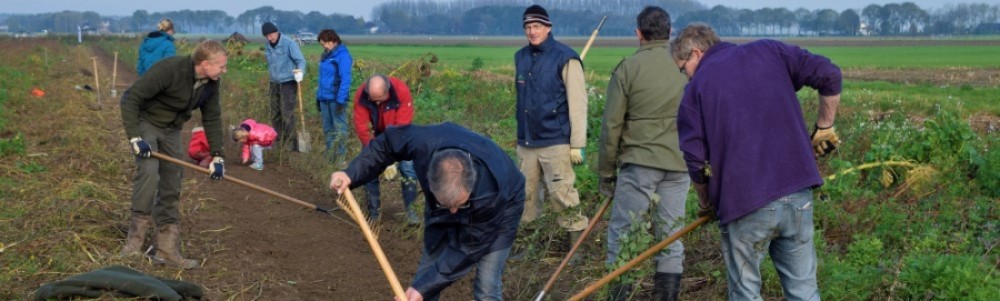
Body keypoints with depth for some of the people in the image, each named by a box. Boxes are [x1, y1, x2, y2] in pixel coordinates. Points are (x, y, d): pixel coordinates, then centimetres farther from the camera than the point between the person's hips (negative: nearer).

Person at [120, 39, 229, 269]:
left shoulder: (211, 84, -8)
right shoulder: (169, 69, -30)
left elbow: (212, 118, 5)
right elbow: (131, 98, -28)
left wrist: (217, 156, 0)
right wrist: (134, 138, -32)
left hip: (171, 130, 7)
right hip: (145, 122, -7)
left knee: (172, 189, 4)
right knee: (148, 172, -27)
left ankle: (167, 250, 11)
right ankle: (135, 239, -16)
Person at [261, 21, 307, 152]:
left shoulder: (289, 44, -12)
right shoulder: (267, 46, 9)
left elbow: (300, 60, -17)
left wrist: (300, 71, -38)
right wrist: (270, 82, 18)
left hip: (288, 84, -7)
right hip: (274, 84, 7)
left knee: (287, 115, -11)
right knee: (275, 115, 12)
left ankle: (290, 145, -8)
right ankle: (278, 142, 21)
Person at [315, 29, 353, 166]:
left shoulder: (342, 55, -11)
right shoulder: (325, 56, 14)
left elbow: (345, 80, -17)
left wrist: (341, 100, -22)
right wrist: (318, 97, 18)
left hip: (336, 98, -8)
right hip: (325, 98, 8)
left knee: (339, 128, -2)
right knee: (328, 129, 14)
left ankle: (341, 158, 2)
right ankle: (329, 156, 22)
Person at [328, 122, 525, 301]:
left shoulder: (492, 193, -45)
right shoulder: (424, 143, -40)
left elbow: (468, 247, -31)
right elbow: (387, 143, -15)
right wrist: (352, 173, -26)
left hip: (499, 210, -4)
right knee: (426, 277, 5)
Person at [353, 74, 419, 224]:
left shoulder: (402, 91, -34)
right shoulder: (361, 95, -29)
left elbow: (402, 126, -31)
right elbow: (361, 127, -25)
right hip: (375, 134, 1)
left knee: (407, 168, -10)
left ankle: (410, 210, 1)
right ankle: (373, 212, 5)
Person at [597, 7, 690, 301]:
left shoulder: (628, 68, -4)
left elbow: (611, 126, -3)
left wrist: (606, 173, 5)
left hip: (640, 162, -3)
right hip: (680, 166, 4)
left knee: (622, 235, 4)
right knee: (670, 237, 9)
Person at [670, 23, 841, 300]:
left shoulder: (697, 87, 5)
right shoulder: (769, 51, 12)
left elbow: (695, 160, -2)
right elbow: (828, 74, 0)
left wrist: (706, 204, 15)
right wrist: (823, 128, 12)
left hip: (744, 203, -3)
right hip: (798, 193, 3)